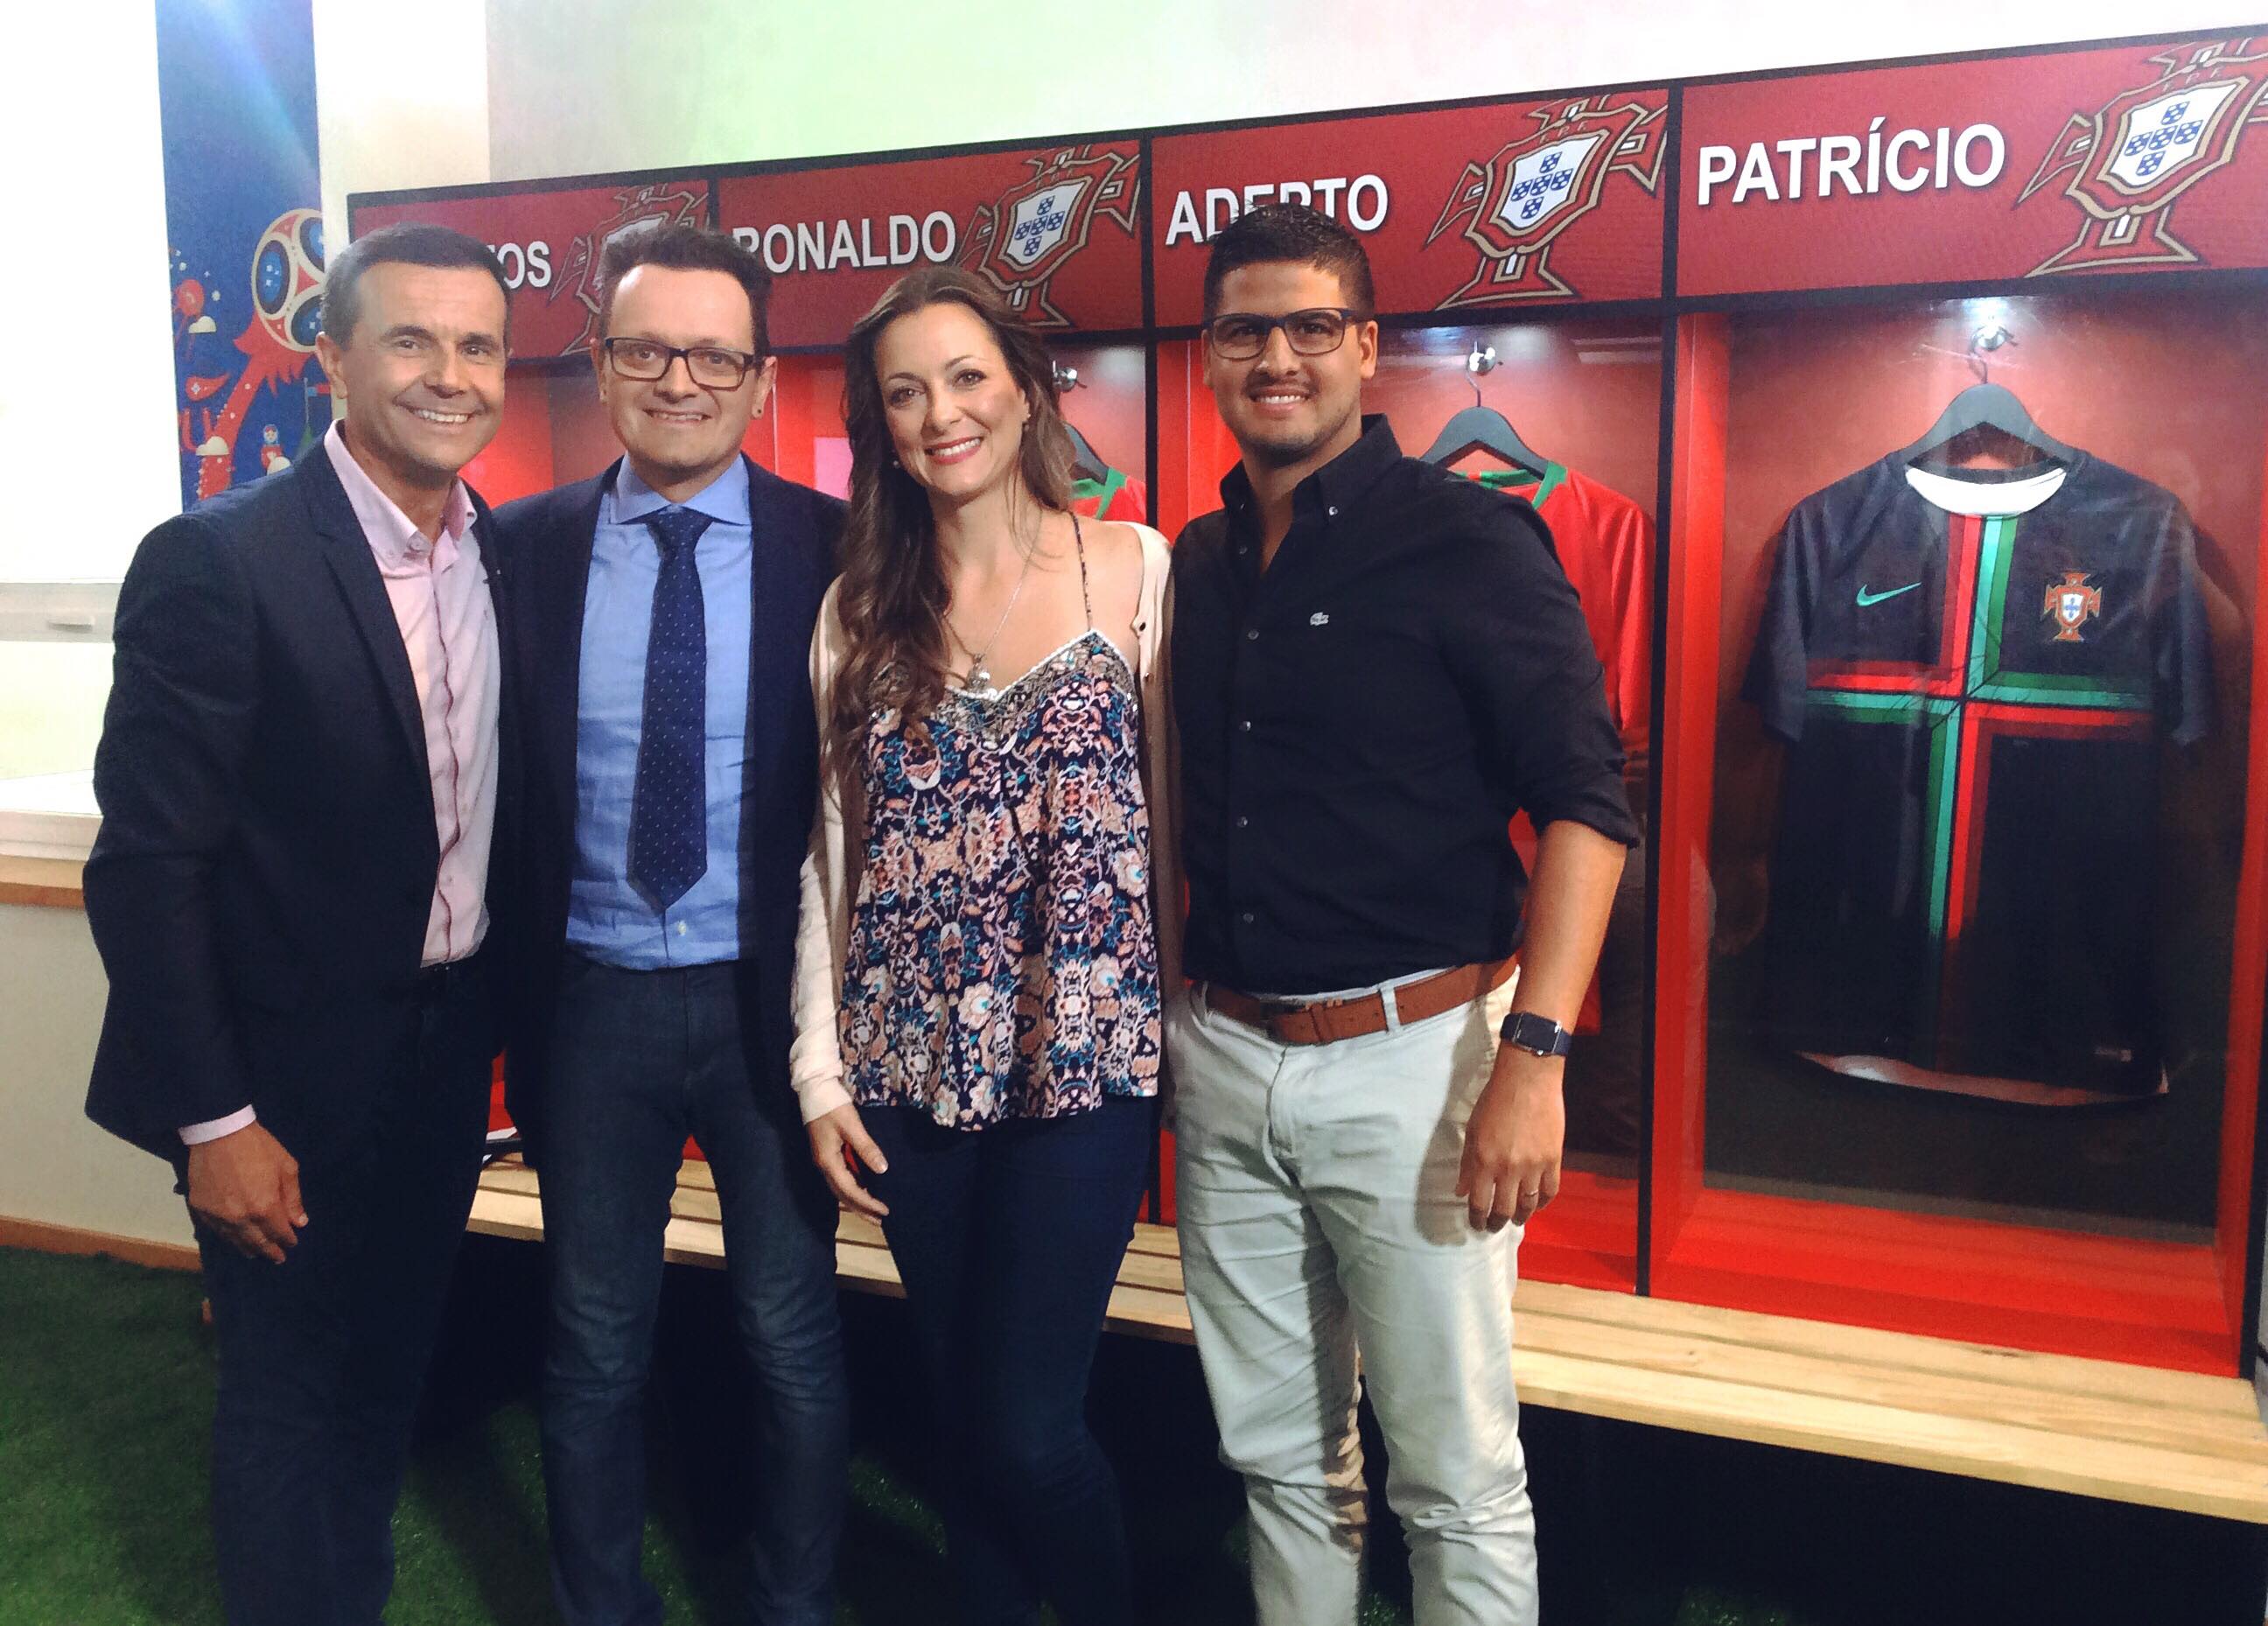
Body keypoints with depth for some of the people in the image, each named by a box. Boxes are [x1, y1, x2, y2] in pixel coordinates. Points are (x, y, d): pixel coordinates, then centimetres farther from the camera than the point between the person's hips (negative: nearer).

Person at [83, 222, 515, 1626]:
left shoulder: (510, 558, 1)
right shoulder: (217, 562, -17)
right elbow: (147, 861, -17)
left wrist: (504, 1027, 8)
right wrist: (212, 1116, -16)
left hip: (451, 1050, 6)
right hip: (294, 1070, -5)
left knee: (392, 1375, 23)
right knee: (288, 1396, 13)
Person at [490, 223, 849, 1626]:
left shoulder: (831, 550, -6)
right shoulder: (527, 546, -1)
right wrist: (513, 983, -2)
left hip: (771, 997, -1)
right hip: (593, 998, 2)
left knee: (794, 1340, 14)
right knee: (594, 1347, 18)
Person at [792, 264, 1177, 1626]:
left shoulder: (1133, 567, -1)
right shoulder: (861, 611, 6)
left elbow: (1175, 805, 1)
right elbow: (833, 851, 6)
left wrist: (1190, 1005, -2)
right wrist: (823, 1067, 3)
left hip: (1082, 1055, -3)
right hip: (911, 1066, 3)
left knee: (1031, 1424, -1)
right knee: (963, 1411, 14)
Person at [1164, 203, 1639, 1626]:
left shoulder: (1466, 540, -8)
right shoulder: (1198, 564, 10)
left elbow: (1584, 804, -13)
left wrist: (1534, 1057, -21)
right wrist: (1171, 1005, 9)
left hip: (1408, 1054, -5)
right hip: (1223, 1055, 6)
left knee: (1457, 1477, 6)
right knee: (1278, 1455, 18)